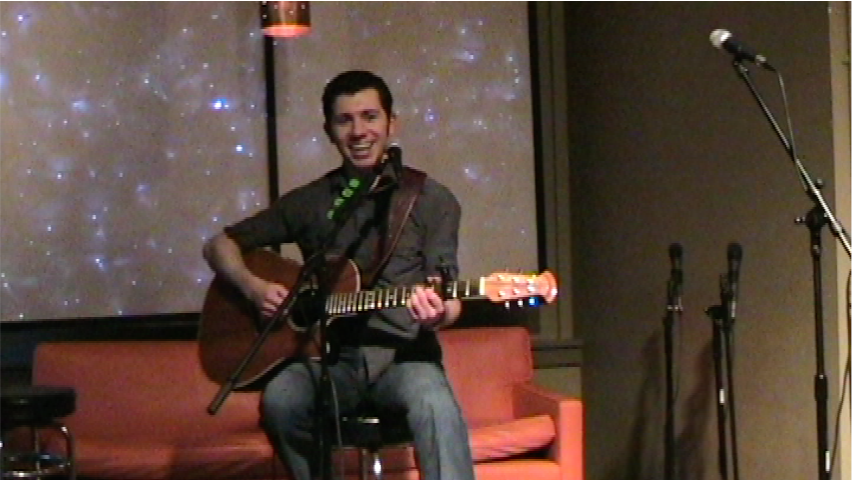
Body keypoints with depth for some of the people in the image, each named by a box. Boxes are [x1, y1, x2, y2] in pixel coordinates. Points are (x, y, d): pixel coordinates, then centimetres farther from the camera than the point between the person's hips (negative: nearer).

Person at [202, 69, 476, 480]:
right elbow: (219, 245, 18)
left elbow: (448, 300, 3)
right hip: (327, 356, 2)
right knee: (280, 398, -32)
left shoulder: (430, 200, 8)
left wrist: (439, 315, -21)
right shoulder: (309, 202, 13)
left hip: (401, 354, -1)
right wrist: (253, 287, -3)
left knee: (434, 403, -36)